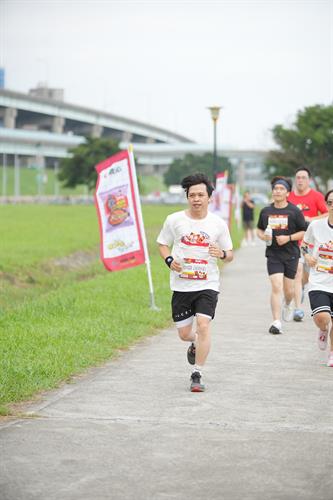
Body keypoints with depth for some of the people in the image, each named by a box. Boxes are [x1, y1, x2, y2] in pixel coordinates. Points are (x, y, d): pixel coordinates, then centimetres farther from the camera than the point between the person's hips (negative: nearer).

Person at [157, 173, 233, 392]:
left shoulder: (218, 224, 0)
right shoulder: (174, 220, -1)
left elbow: (230, 255, 8)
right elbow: (162, 244, 12)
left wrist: (223, 254, -16)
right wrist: (169, 260, -8)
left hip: (208, 285, -1)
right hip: (181, 285, 1)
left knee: (203, 325, -19)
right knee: (184, 334, 7)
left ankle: (197, 375, -7)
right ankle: (195, 344, 46)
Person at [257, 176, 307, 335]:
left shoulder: (294, 211, -4)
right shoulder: (265, 211, 4)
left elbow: (304, 232, -1)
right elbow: (259, 229, 18)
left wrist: (289, 238, -14)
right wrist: (263, 236, -4)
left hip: (291, 254, 0)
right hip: (273, 255, 1)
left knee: (288, 289, 10)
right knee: (276, 287, -13)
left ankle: (287, 305, 46)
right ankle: (276, 322, -13)